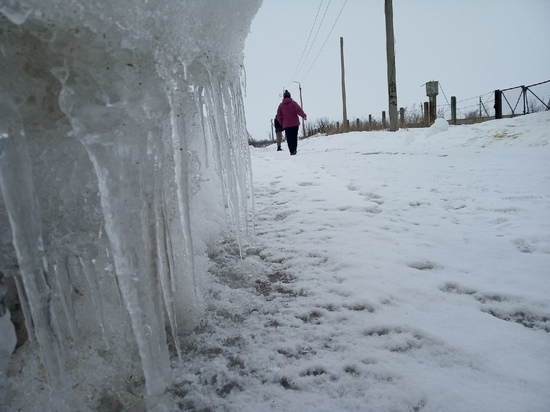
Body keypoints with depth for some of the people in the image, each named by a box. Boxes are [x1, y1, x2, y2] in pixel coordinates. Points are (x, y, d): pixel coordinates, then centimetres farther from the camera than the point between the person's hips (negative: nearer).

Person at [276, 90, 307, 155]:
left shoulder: (281, 105, 3)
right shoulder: (293, 103, -2)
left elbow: (279, 116, 3)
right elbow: (299, 110, -13)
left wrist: (282, 123, 13)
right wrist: (304, 116, -7)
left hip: (286, 125, 0)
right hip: (295, 123, 0)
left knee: (289, 138, 0)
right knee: (295, 137, 12)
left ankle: (292, 151, -10)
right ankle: (294, 149, 12)